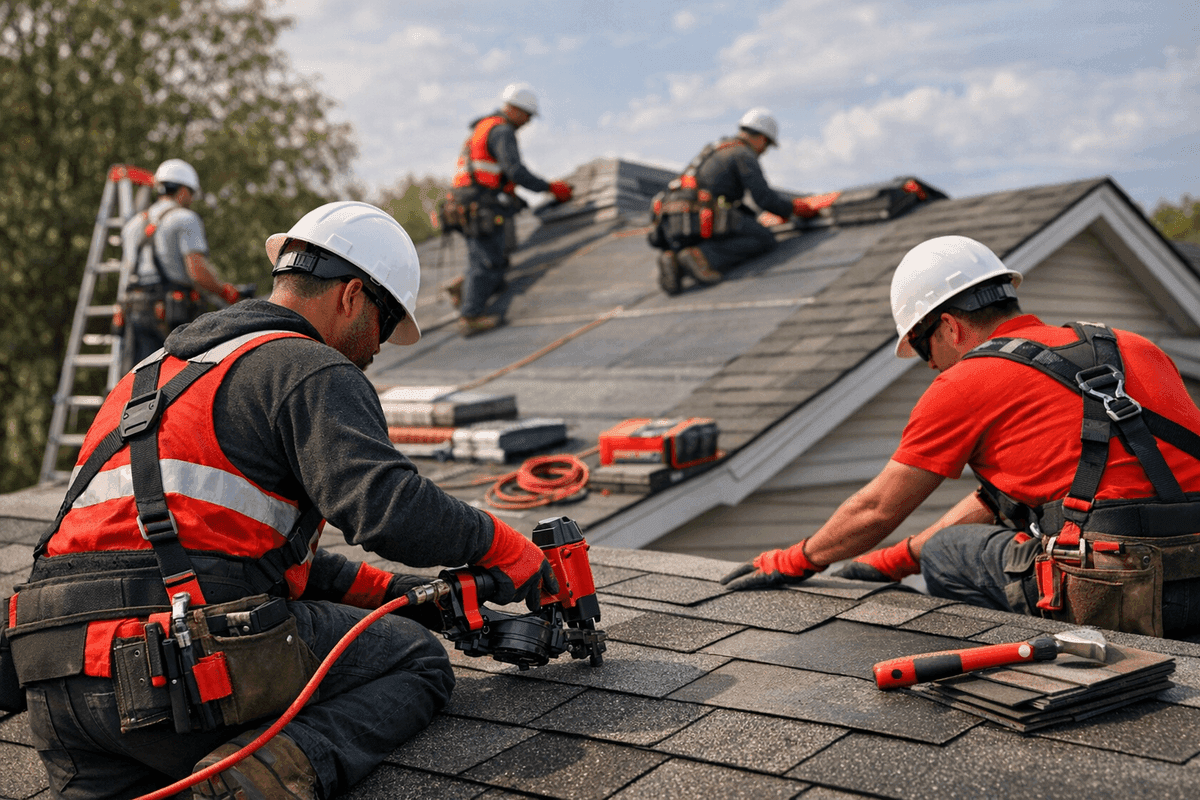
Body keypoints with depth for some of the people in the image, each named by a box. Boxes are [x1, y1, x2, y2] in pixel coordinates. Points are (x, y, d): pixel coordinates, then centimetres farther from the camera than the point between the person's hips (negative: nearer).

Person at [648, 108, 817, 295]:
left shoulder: (716, 149, 30)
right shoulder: (744, 154, 3)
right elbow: (764, 197, -5)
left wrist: (757, 220, 43)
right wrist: (793, 208, 14)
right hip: (698, 221, -8)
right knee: (764, 240, 1)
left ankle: (674, 260, 0)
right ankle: (702, 257, -18)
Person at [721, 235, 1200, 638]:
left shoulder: (967, 382, -1)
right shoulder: (1121, 346, 20)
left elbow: (877, 510, 10)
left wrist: (794, 561, 28)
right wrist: (897, 560, 34)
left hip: (1112, 597, -7)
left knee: (946, 553, 14)